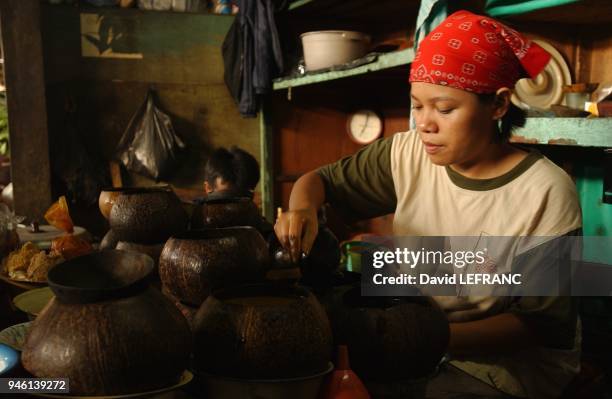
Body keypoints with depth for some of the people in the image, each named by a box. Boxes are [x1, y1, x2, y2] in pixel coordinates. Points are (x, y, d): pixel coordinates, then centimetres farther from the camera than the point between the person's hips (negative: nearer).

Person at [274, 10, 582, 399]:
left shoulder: (546, 193, -19)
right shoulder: (407, 155, -7)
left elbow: (541, 324, -17)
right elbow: (319, 180, 4)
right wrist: (303, 210, -21)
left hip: (510, 365, -4)